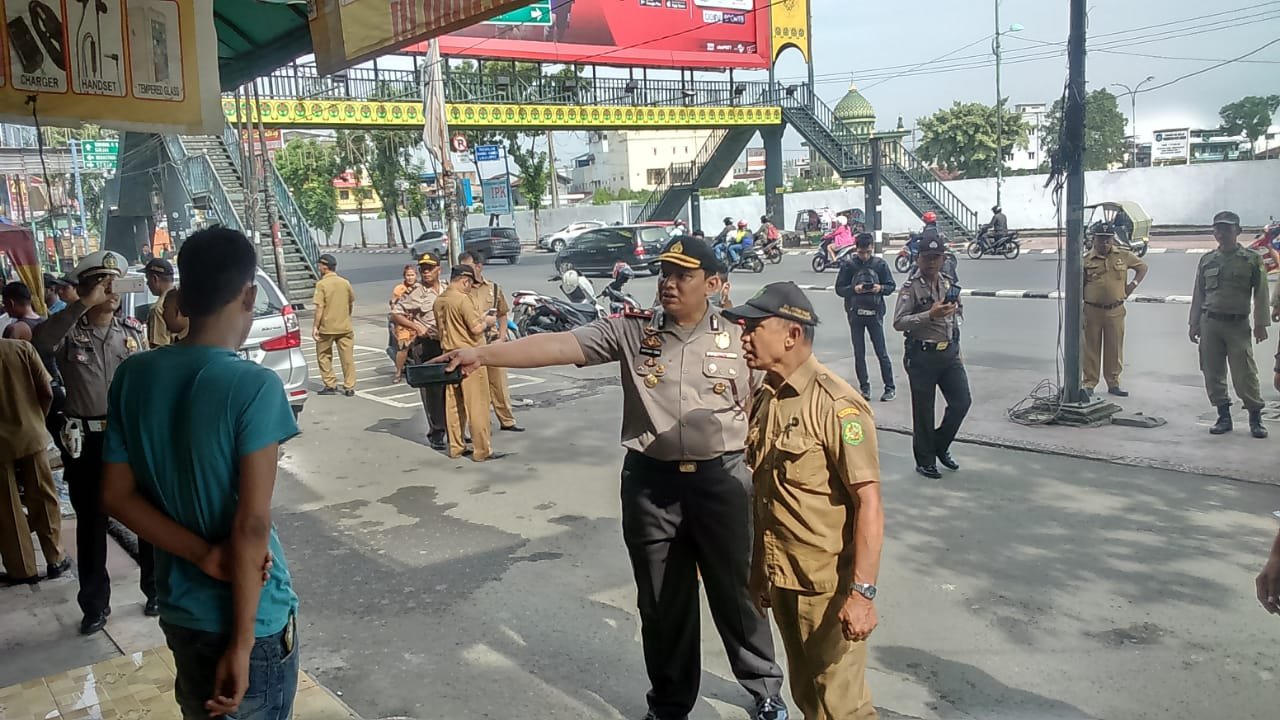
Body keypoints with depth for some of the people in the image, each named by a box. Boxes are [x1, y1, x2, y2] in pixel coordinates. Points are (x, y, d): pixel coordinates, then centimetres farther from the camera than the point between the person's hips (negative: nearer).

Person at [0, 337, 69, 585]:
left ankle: (22, 569, 16)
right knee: (43, 498, 13)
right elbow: (46, 391, -4)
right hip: (30, 435, 2)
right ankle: (55, 559, 20)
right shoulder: (23, 348, -7)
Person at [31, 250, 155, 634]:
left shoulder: (133, 331, 5)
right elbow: (40, 342, -28)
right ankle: (95, 605, 23)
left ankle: (157, 591, 27)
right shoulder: (70, 333, -3)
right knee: (91, 526, 10)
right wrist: (84, 304, -30)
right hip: (87, 441, -2)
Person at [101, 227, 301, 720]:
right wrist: (242, 644, -16)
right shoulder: (255, 387, -22)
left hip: (179, 611, 6)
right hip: (251, 617, -5)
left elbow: (117, 495, -2)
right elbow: (252, 525, -23)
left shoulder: (133, 376, -4)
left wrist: (205, 556, -10)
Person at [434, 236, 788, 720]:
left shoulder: (736, 338, -2)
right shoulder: (631, 330, -4)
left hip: (720, 480, 0)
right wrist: (483, 354, -27)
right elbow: (561, 345, -15)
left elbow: (757, 410, 6)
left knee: (736, 590, 15)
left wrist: (758, 471, 2)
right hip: (651, 482, 1)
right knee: (662, 601, 14)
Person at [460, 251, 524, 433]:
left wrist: (501, 338, 3)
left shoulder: (493, 288, 7)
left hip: (492, 343, 3)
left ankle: (507, 420, 25)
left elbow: (502, 315, 13)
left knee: (499, 382, 12)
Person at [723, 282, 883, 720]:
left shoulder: (835, 404, -18)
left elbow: (869, 504, -20)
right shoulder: (765, 398, 7)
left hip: (826, 585, -8)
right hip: (782, 580, 8)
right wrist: (759, 570, 16)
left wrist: (862, 592, -24)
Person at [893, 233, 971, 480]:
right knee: (923, 411, 3)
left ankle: (940, 446, 25)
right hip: (922, 355, -6)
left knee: (961, 402, 4)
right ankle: (925, 460, 17)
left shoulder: (949, 283, 11)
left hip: (949, 353, 6)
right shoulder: (911, 286, -10)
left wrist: (957, 351, 20)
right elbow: (898, 322, -17)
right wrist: (930, 314, -25)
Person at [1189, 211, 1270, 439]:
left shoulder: (1252, 259, 2)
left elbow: (1260, 294, 1)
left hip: (1238, 325, -3)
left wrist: (1261, 324, -5)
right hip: (1209, 323, 3)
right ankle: (1224, 417, 14)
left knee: (1245, 373, -6)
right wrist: (1194, 324, 11)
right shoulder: (1207, 260, 10)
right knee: (1213, 373, 4)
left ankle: (1255, 419, 6)